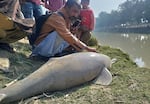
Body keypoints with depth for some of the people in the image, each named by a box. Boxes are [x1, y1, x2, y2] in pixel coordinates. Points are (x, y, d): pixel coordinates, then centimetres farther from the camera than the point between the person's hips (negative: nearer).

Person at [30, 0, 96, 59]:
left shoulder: (67, 19, 6)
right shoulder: (57, 17, -22)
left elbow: (68, 36, 6)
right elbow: (67, 36, -32)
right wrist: (86, 48, -32)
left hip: (50, 48, 9)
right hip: (41, 47, -9)